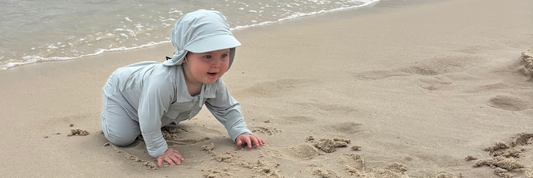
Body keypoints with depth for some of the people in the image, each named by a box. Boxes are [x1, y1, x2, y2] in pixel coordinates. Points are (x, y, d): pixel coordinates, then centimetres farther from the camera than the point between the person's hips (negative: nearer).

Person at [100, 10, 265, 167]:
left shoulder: (214, 82, -27)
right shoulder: (162, 82, -51)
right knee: (122, 137, -15)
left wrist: (240, 132, -22)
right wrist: (159, 150, -33)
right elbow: (149, 121, -42)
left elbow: (227, 109, -10)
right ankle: (108, 115, 15)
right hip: (120, 90, -6)